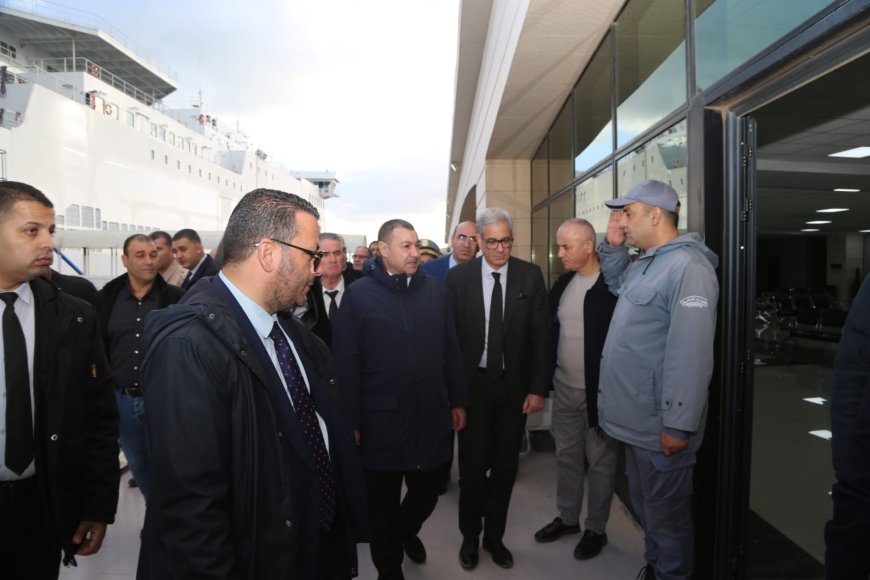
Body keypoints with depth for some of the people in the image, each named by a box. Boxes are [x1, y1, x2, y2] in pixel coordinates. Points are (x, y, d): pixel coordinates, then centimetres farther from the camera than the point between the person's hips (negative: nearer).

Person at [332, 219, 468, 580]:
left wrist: (458, 401, 7)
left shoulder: (436, 291, 3)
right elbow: (346, 363, -8)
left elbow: (450, 352, 7)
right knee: (383, 507, 15)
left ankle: (407, 530, 53)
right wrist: (350, 420, -8)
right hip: (381, 421, -3)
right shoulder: (358, 295, -8)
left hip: (432, 416, 3)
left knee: (429, 491, 19)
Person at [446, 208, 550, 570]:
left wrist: (538, 388, -5)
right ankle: (470, 537, 33)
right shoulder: (458, 277, -5)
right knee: (473, 466, 9)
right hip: (472, 385, -1)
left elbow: (541, 334, -2)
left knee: (506, 466, 14)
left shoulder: (530, 275, -3)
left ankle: (494, 535, 36)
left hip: (514, 386, 1)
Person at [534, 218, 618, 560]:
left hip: (600, 391, -6)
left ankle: (596, 529, 28)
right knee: (566, 456, 18)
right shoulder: (562, 284, 6)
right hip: (564, 388, 6)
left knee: (599, 461, 10)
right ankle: (567, 518, 35)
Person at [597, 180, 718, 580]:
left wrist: (678, 425, -24)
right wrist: (613, 245, 11)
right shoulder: (643, 263, 9)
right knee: (645, 505, 25)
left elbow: (690, 354, -26)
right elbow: (617, 284, 30)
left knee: (666, 516, 11)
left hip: (660, 425, -9)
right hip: (636, 419, 9)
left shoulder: (687, 267, -21)